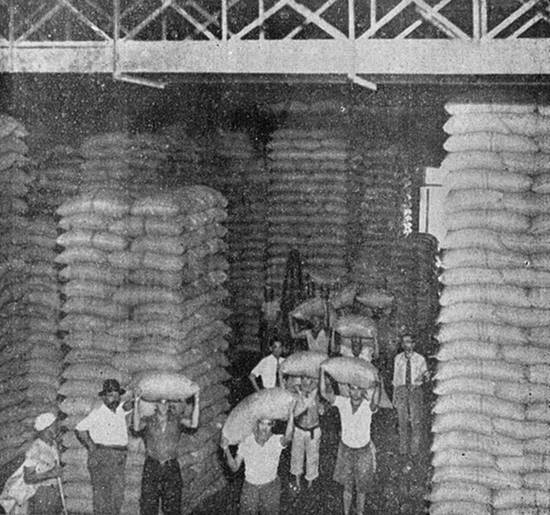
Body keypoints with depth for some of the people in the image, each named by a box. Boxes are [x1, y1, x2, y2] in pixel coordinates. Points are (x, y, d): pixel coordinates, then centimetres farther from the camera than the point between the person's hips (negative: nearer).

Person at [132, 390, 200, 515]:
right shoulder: (148, 422, 3)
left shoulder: (176, 421, 5)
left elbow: (193, 424, -11)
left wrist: (196, 401, -18)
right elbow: (136, 427, -18)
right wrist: (136, 402, -24)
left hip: (172, 468, 1)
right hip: (151, 468, -1)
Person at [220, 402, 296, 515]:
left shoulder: (276, 441, -22)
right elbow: (234, 467, -11)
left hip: (271, 485, -1)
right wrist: (226, 449, -27)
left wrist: (291, 414, -56)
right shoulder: (246, 443, -15)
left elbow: (288, 438, -48)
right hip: (250, 485, 1)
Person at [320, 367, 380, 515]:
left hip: (364, 451, -1)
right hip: (346, 449, 1)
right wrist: (322, 370, -35)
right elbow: (324, 393, -28)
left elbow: (375, 403, -47)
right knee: (347, 486, 16)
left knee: (361, 487, 15)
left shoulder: (368, 405, -20)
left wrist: (377, 384, -55)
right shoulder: (342, 402, -14)